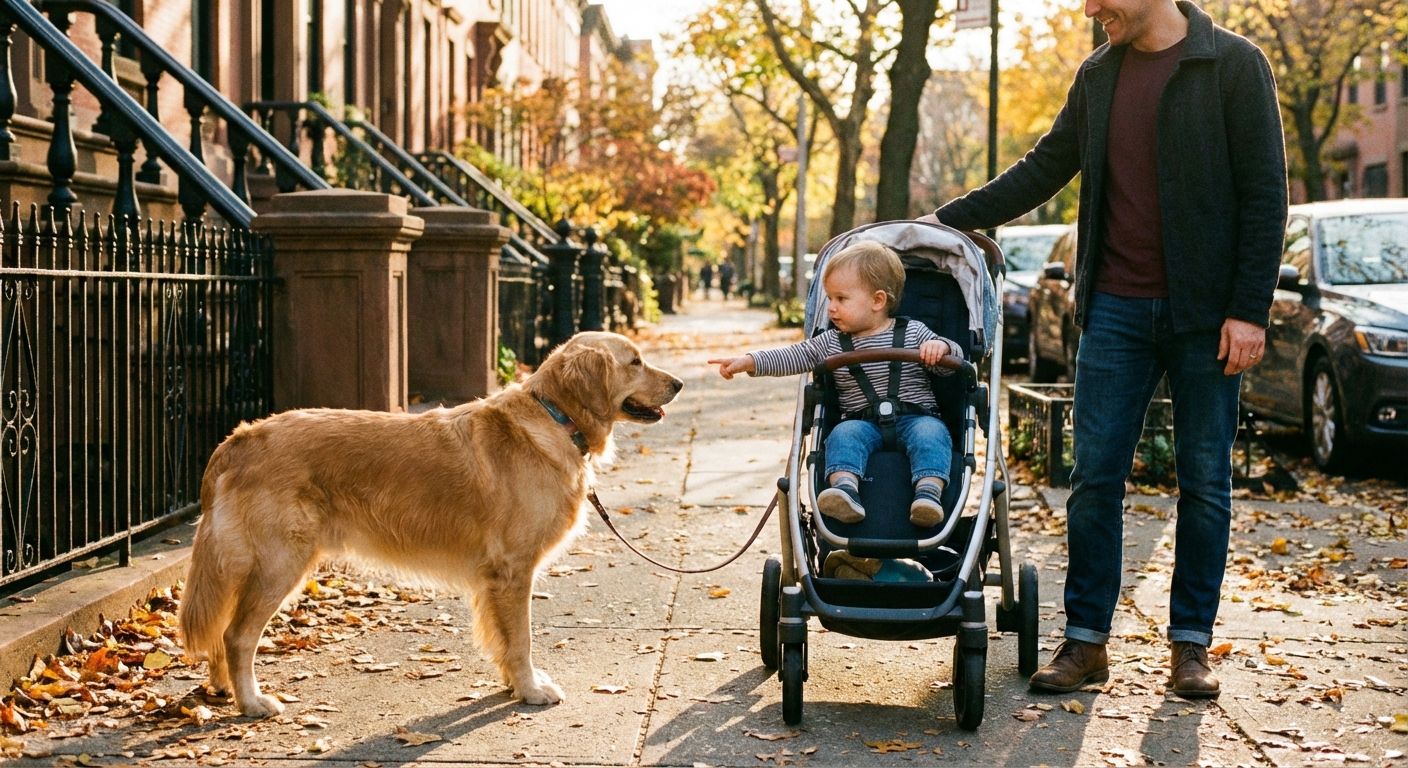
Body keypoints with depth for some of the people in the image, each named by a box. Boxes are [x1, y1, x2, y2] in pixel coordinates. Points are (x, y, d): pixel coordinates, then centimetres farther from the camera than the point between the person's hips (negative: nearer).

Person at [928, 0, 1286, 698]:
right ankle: (1086, 640, 9)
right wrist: (950, 219, 15)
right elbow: (1045, 169, 19)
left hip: (1204, 311, -4)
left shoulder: (1234, 64, -5)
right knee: (1095, 476, 1)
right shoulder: (1098, 75, 11)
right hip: (1116, 307, 4)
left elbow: (1265, 194, -7)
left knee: (1205, 480, 4)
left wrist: (1249, 310, -12)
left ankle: (1191, 643, 14)